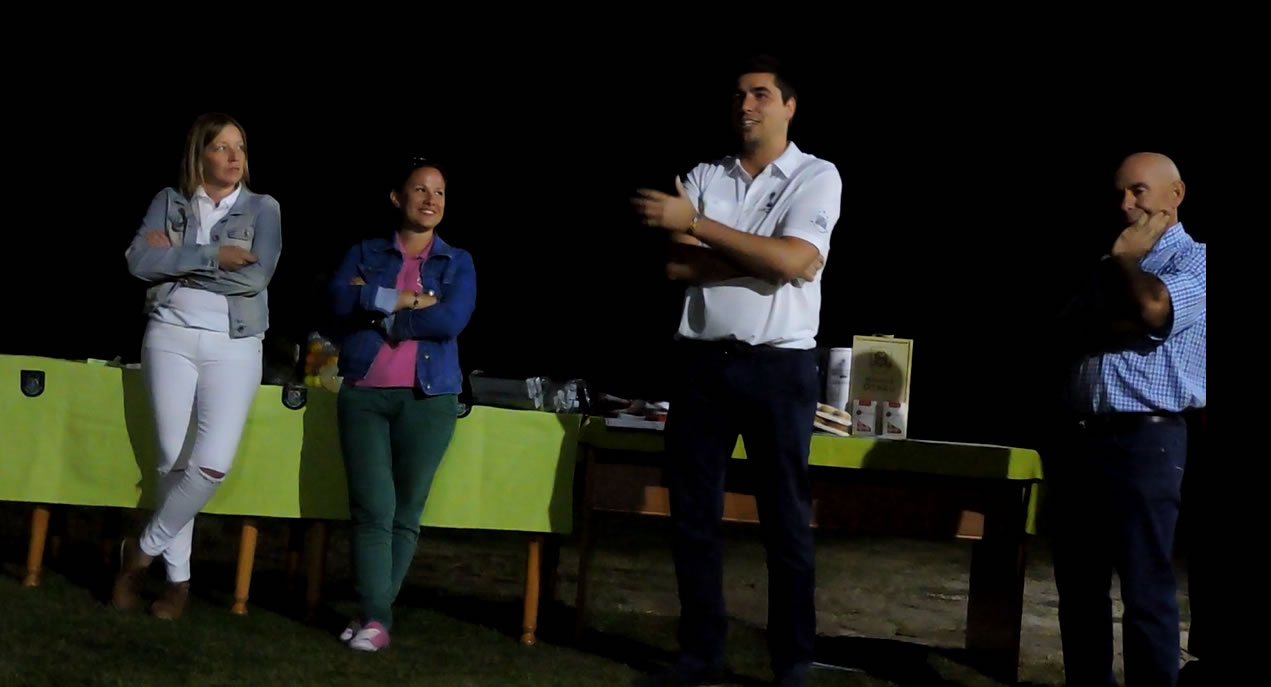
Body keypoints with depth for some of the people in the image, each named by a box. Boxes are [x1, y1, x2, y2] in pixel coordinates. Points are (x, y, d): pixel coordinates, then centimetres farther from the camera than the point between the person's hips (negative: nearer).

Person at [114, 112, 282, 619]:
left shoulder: (263, 208, 5)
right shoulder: (169, 202, 8)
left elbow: (255, 276, -10)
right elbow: (139, 261, -7)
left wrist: (179, 258, -8)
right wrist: (213, 256, -13)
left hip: (233, 345, -1)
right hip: (171, 337, 1)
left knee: (213, 463, -14)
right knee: (173, 460, -1)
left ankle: (145, 546, 7)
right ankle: (178, 577, 11)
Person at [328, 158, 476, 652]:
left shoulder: (458, 263, 10)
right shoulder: (365, 253, 12)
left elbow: (451, 320, -8)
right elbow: (340, 300, -7)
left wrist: (377, 308, -6)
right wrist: (405, 299, -10)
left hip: (429, 399, 0)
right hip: (364, 394, 0)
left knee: (406, 514, 1)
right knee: (373, 510, -9)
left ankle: (375, 614, 7)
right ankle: (373, 616, -7)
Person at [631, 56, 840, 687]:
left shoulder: (816, 176, -1)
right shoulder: (703, 177, 10)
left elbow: (793, 261, -16)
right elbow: (674, 264, 0)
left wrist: (696, 224, -14)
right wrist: (759, 259, -11)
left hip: (778, 367, -4)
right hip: (701, 362, 4)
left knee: (785, 520, 0)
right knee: (693, 515, 5)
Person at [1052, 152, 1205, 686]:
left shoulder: (1195, 260, -1)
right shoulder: (1115, 265, 21)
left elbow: (1153, 309, -20)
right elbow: (1072, 328, 8)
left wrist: (1126, 260, -2)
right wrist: (1120, 325, -10)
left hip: (1146, 443, -7)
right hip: (1083, 439, 7)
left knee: (1145, 591, -7)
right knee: (1078, 585, 11)